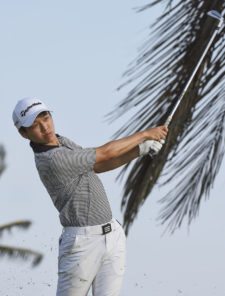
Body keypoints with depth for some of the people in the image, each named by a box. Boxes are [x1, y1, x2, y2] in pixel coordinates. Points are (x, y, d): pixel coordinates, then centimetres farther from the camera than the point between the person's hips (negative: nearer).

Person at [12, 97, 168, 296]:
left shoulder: (61, 142, 9)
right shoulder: (53, 160, -21)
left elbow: (98, 166, 11)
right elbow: (105, 153, -14)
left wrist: (140, 149, 0)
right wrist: (145, 134, -1)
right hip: (82, 243, -8)